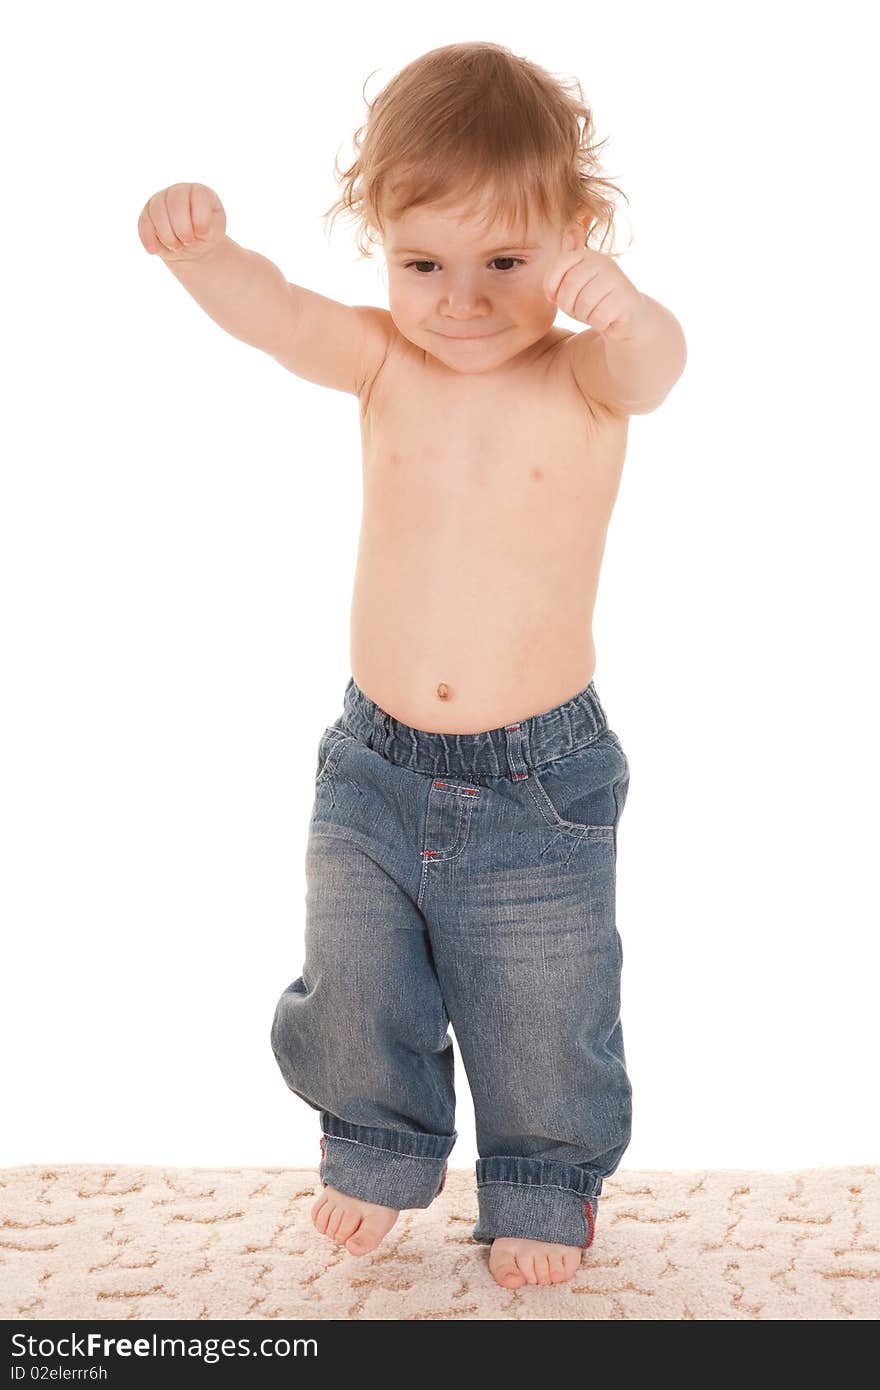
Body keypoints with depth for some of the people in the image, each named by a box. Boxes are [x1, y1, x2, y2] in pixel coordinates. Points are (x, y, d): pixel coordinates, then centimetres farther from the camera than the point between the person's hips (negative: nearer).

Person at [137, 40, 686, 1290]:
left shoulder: (582, 379, -13)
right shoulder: (384, 362, -5)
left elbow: (654, 367, -34)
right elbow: (271, 311, -21)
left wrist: (621, 304, -58)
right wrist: (197, 245, -42)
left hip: (539, 780, -3)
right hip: (375, 766, 3)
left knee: (542, 1022, 13)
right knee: (354, 998, 17)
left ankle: (545, 1187, 40)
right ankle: (381, 1149, 46)